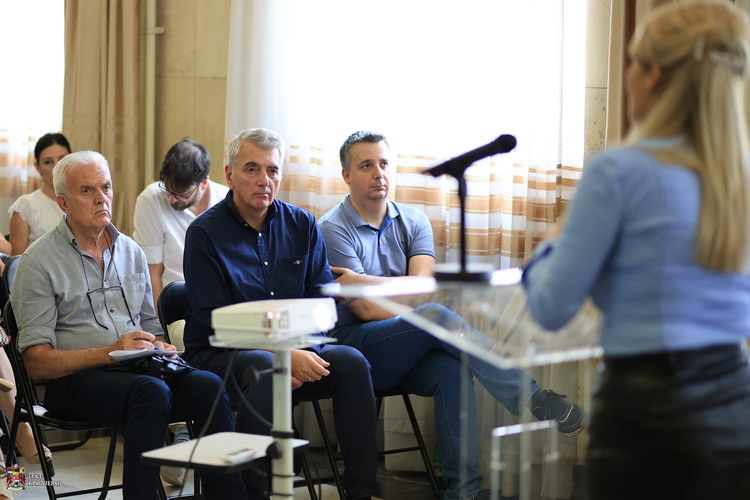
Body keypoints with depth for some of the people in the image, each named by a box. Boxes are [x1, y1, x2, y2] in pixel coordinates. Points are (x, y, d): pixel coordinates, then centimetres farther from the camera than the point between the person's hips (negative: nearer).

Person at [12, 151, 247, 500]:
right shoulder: (39, 261, 1)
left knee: (208, 386, -25)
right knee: (151, 391, -35)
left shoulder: (131, 251, 20)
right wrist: (108, 353, -16)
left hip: (138, 370, 5)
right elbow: (37, 362, -5)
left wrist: (160, 348, 1)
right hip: (74, 380, -5)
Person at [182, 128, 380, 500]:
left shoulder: (303, 225, 9)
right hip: (220, 355, -4)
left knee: (351, 362, -21)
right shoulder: (204, 233, -5)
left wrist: (307, 350, -17)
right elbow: (214, 321, -12)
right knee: (264, 367, -36)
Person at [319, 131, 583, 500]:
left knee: (449, 367, -31)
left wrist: (363, 281, -11)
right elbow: (368, 310, -10)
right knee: (434, 316, -30)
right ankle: (531, 399, -27)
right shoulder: (333, 229, -3)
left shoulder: (413, 222, 12)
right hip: (357, 344, -4)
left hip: (406, 354, 4)